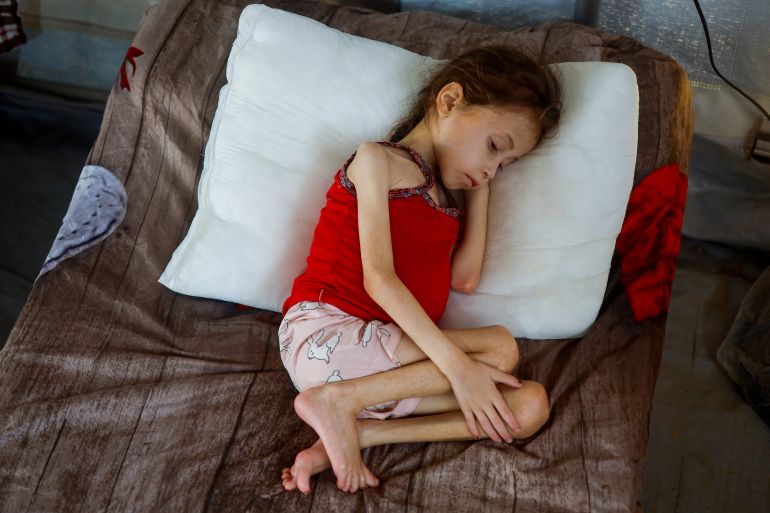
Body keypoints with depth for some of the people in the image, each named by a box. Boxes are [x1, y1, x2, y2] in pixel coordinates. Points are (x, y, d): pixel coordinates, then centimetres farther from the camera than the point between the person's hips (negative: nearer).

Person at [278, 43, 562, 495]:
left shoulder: (444, 194, 23)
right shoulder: (378, 160, -1)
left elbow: (464, 278, 5)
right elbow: (378, 278, -14)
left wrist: (480, 187, 14)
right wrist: (457, 364, -22)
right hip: (327, 335, -7)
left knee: (531, 407, -10)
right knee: (499, 348, -19)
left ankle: (357, 434, -18)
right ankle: (338, 401, -18)